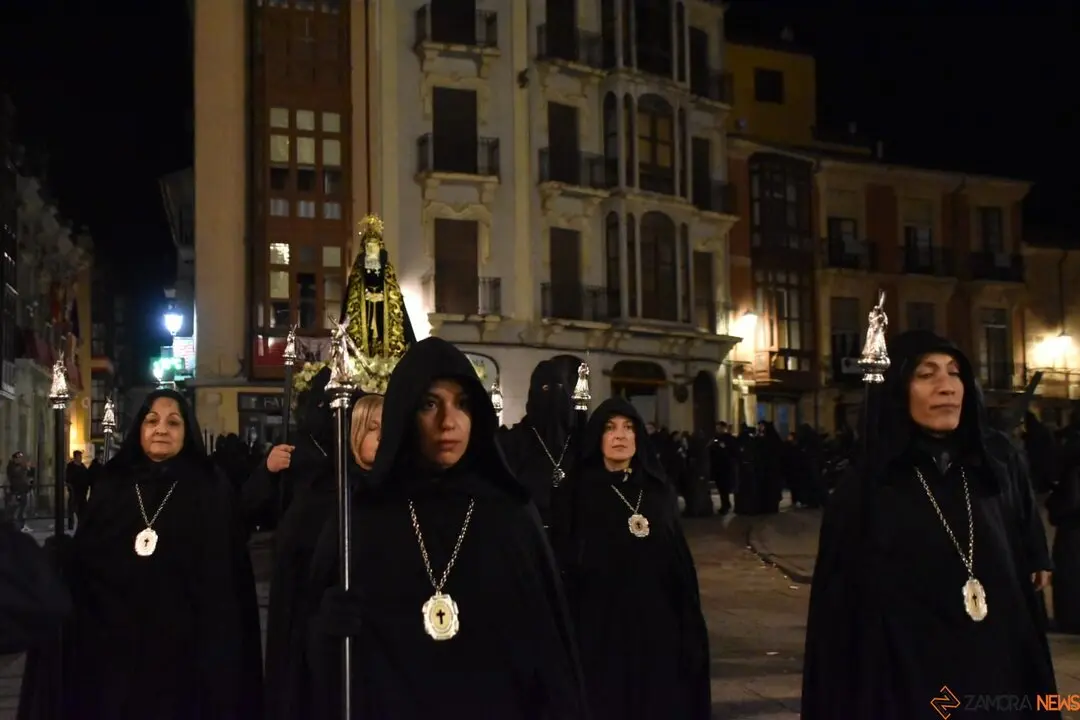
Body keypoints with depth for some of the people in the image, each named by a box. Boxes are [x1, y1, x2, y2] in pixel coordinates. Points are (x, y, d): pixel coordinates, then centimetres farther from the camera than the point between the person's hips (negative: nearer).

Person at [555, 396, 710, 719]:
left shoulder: (659, 489, 8)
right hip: (600, 627, -3)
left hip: (657, 624, 3)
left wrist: (689, 626, 4)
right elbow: (566, 563, -4)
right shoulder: (580, 493, -2)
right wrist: (569, 630, -11)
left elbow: (680, 561, 9)